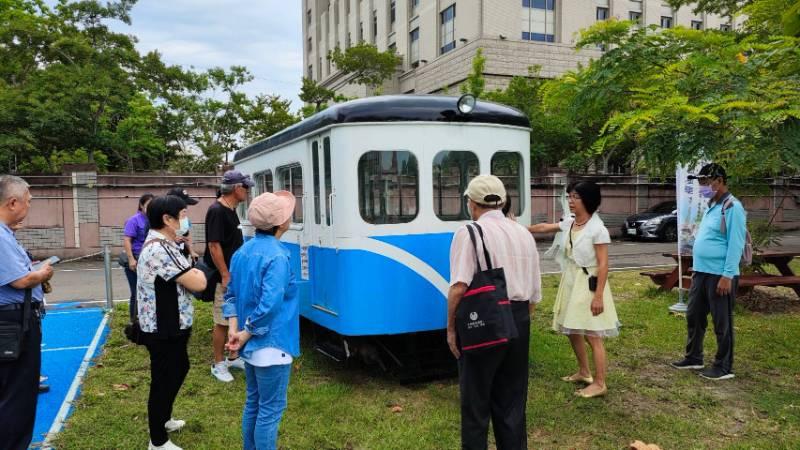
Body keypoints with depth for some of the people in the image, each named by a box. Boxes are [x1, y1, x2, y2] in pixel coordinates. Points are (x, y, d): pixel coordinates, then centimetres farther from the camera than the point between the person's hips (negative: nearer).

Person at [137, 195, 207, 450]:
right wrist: (198, 273, -7)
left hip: (170, 327, 11)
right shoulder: (161, 249, -26)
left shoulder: (160, 243, 9)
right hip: (164, 331, -11)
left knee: (180, 369, 27)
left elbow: (182, 278, 15)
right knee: (163, 381, 5)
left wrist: (191, 272, -3)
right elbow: (198, 283, -25)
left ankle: (163, 419, 47)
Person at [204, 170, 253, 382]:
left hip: (236, 275, 9)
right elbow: (214, 245, -21)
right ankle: (218, 364, 13)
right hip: (225, 278, -9)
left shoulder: (231, 210, 10)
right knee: (222, 322, 1)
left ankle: (233, 357, 29)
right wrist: (226, 276, -21)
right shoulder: (217, 211, -18)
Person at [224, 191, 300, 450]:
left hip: (251, 344, 9)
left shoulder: (243, 251, 6)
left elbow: (231, 293, 10)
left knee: (253, 403, 22)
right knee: (271, 408, 4)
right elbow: (269, 305, -28)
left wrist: (234, 328, 2)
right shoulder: (277, 256, -21)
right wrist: (245, 335, -16)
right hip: (271, 344, -9)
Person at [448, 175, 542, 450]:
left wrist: (451, 327, -10)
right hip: (519, 323, 6)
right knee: (512, 401, 17)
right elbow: (535, 295, 12)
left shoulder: (469, 233, -9)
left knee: (476, 401, 8)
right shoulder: (524, 234, 11)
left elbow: (459, 287, -21)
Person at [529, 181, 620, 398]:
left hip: (588, 285, -8)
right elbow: (544, 228, 22)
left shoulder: (597, 229, -16)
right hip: (570, 283, 8)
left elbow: (603, 264, -17)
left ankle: (599, 383, 7)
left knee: (592, 335, -3)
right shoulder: (568, 223, 5)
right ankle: (584, 372, 34)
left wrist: (598, 295, -21)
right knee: (572, 330, 17)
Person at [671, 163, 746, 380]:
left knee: (722, 323, 3)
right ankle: (693, 358, 30)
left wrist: (727, 275, -22)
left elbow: (735, 244, -19)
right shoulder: (711, 206, 14)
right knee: (694, 317, 16)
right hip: (701, 272, 9)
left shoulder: (732, 207, -15)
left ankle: (724, 367, 16)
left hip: (720, 275, -9)